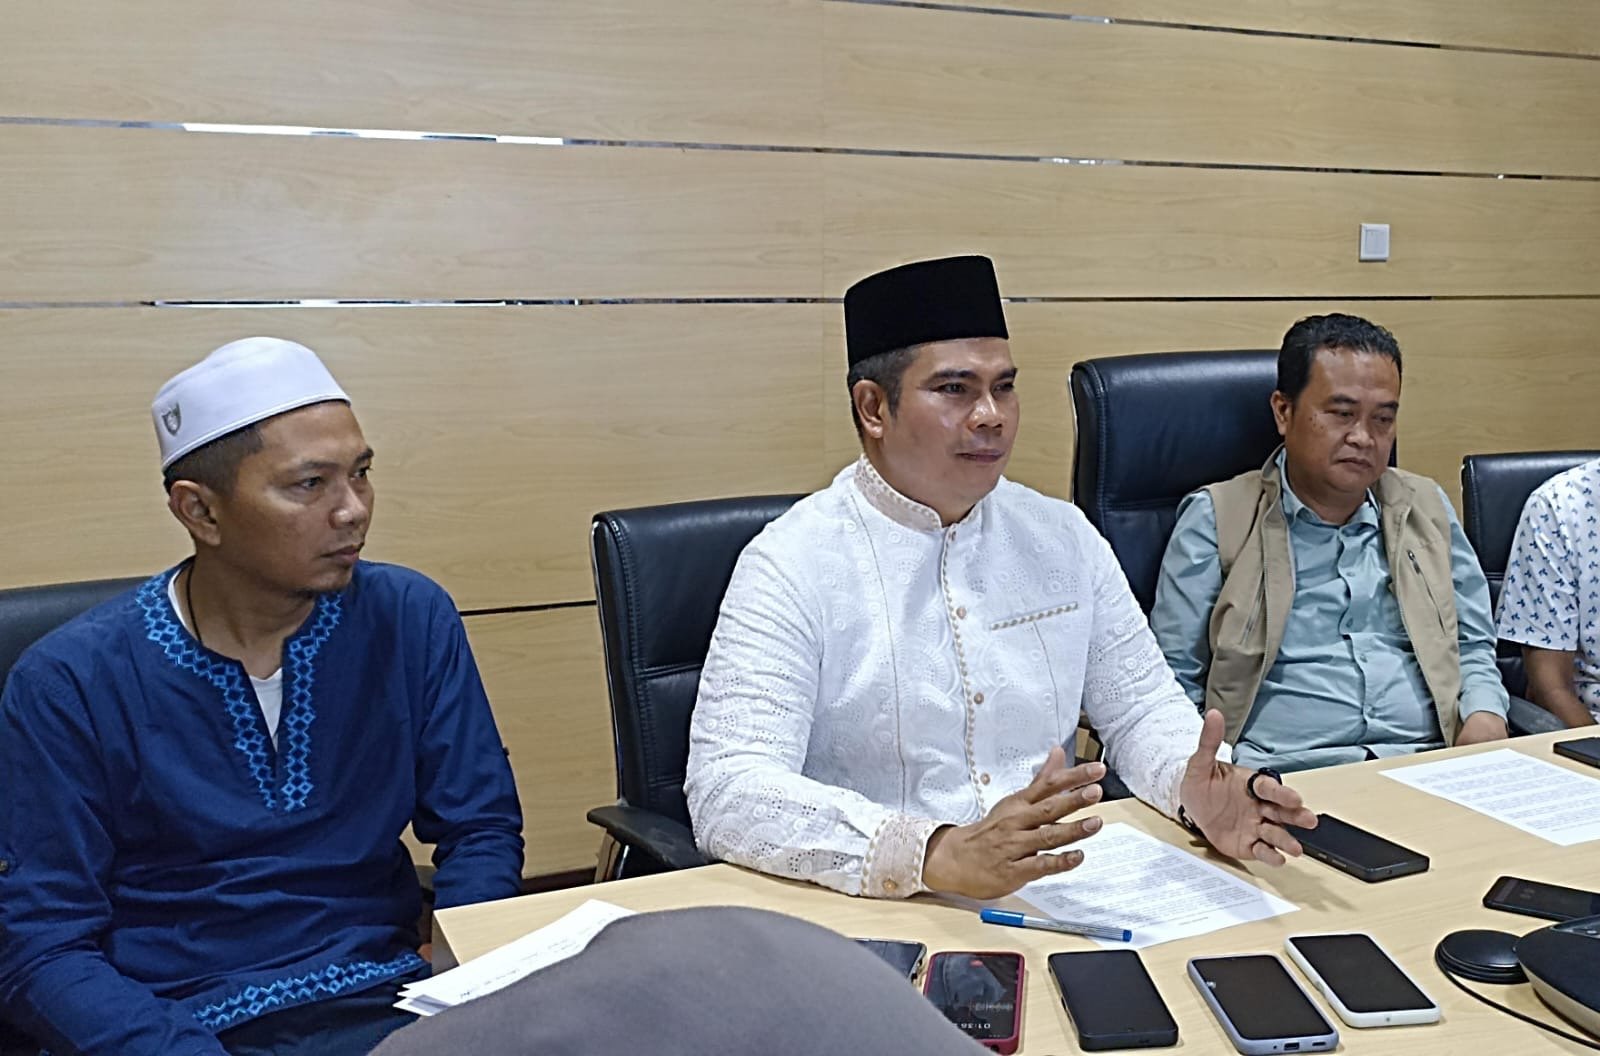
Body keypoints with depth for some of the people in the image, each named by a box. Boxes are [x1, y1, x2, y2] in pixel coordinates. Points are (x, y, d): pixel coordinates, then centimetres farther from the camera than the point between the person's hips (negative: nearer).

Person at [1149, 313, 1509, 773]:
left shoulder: (1426, 507, 21)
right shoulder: (1216, 519, 6)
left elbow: (1474, 646, 26)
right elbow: (1174, 680, 5)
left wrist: (1484, 713, 3)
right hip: (1282, 776, -3)